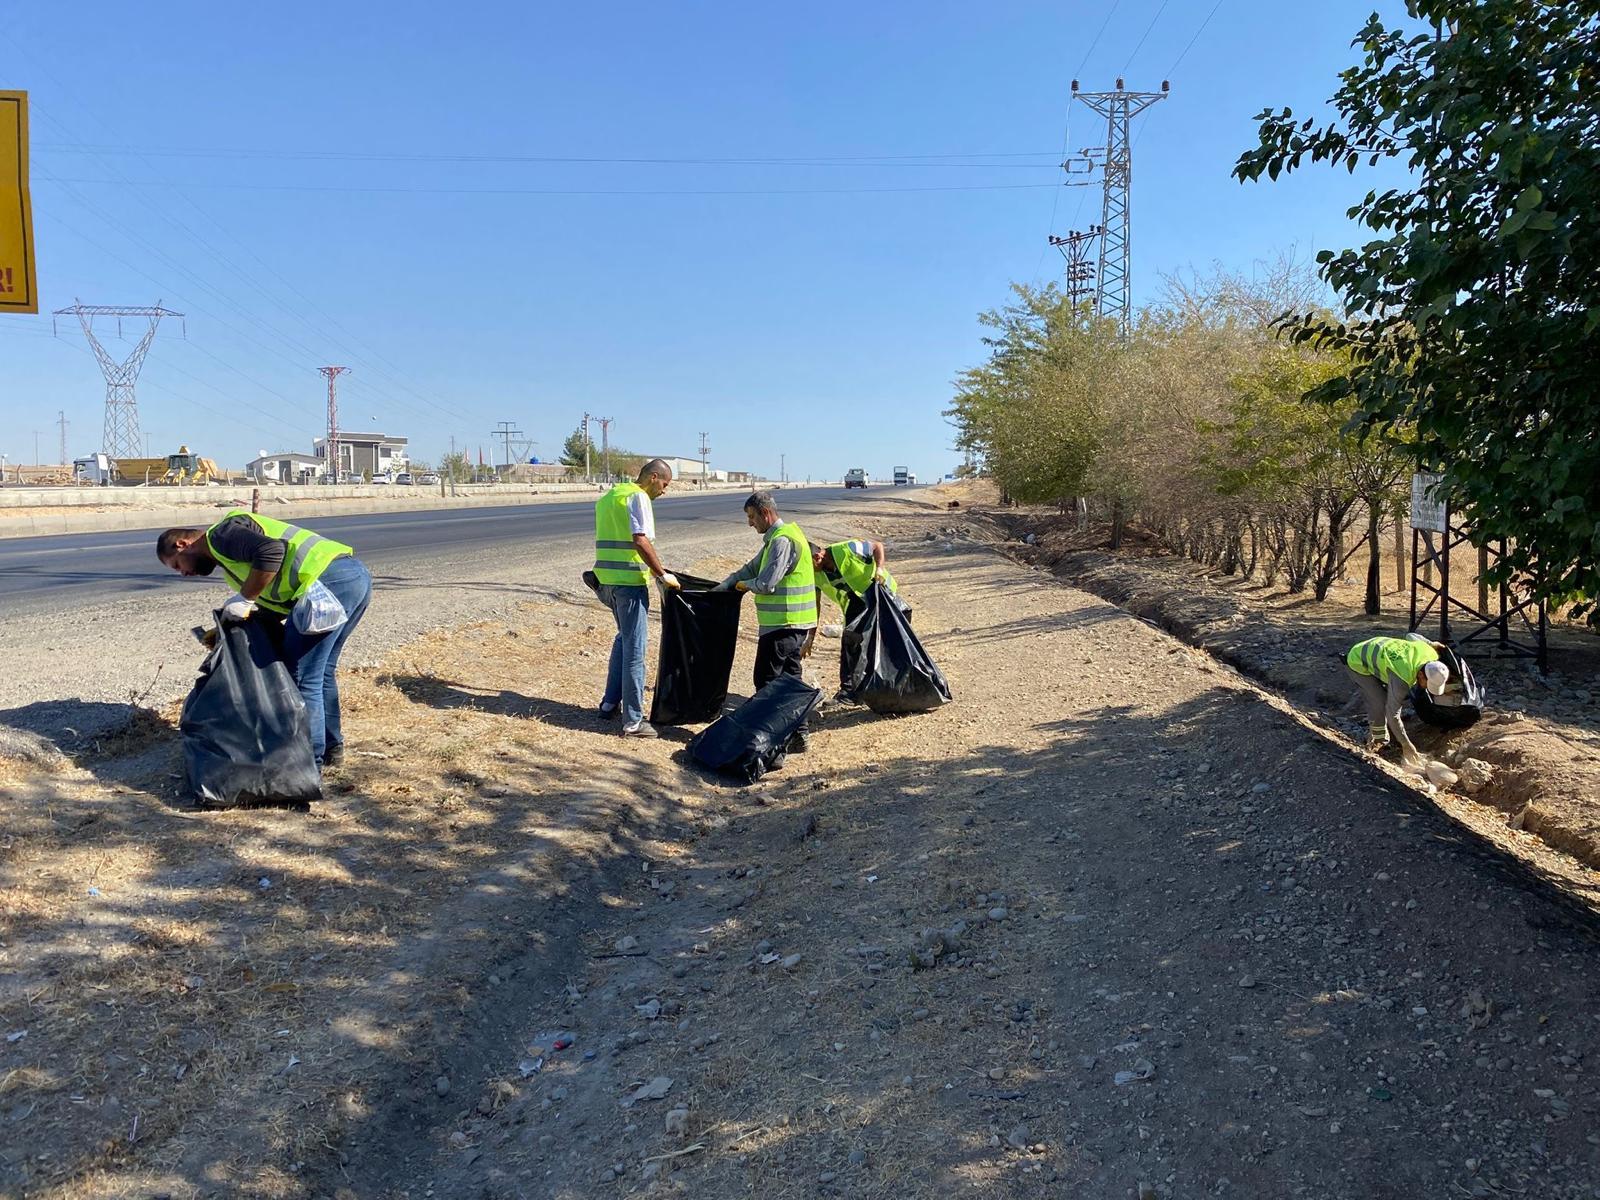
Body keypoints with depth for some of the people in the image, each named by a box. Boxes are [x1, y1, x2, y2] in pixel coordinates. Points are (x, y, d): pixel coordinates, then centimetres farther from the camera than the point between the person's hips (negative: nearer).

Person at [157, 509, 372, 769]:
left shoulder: (221, 535, 2)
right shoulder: (232, 552, 31)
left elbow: (271, 551, -18)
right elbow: (279, 605, 26)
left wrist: (244, 599, -8)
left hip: (329, 579, -10)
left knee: (302, 679, -2)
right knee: (321, 671, 23)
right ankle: (331, 748, 33)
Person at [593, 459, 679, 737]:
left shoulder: (609, 495, 18)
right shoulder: (637, 497, -10)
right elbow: (640, 540, -21)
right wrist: (662, 575, -15)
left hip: (607, 576, 9)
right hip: (629, 579, -9)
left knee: (624, 638, 24)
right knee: (635, 646, -4)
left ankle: (610, 703, 29)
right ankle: (633, 721, -1)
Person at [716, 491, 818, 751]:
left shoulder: (782, 540, -17)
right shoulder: (776, 537, 16)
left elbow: (767, 583, -23)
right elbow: (753, 568, 25)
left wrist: (744, 585, -2)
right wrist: (721, 588, 23)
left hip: (782, 624, -10)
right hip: (796, 623, 10)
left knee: (767, 681, -4)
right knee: (791, 677, 13)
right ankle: (798, 733, 17)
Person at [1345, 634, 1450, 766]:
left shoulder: (1430, 653, -18)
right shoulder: (1403, 678, -40)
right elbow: (1392, 714, -32)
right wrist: (1406, 745, -26)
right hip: (1357, 663, -8)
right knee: (1379, 703, -17)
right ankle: (1379, 742, 4)